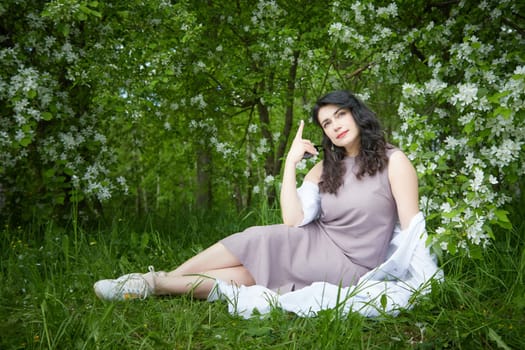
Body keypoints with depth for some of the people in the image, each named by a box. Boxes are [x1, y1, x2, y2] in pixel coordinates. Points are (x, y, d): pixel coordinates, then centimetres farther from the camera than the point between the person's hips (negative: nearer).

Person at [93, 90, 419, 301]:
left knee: (255, 243, -19)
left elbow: (412, 229, -9)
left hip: (349, 266, -5)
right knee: (254, 241, -18)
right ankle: (157, 283, -9)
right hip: (316, 248, 5)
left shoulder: (393, 161, -4)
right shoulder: (325, 169, 10)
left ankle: (156, 282, -8)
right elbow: (293, 221, -4)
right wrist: (290, 163, -6)